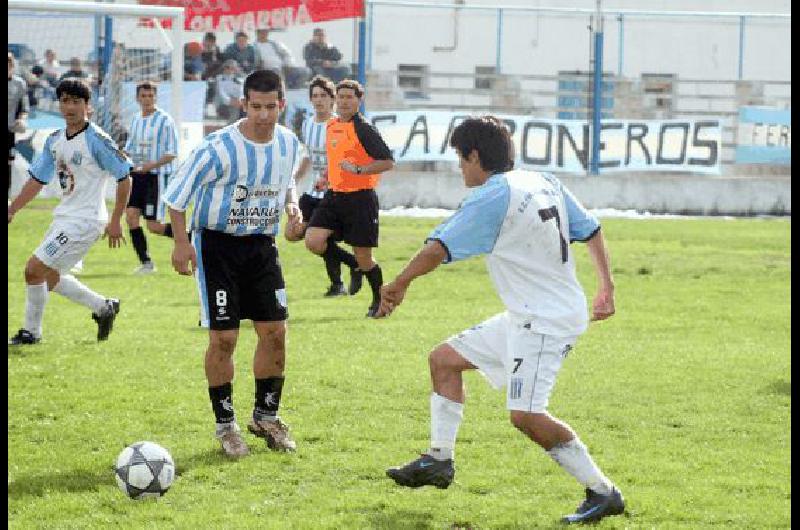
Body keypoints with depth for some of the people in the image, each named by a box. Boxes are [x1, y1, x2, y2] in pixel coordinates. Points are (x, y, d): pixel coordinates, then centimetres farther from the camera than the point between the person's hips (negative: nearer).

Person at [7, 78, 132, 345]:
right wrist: (11, 211, 9)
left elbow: (124, 177, -12)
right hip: (63, 218, 9)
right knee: (49, 277, 19)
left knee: (34, 269, -13)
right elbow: (37, 180, 15)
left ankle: (31, 331, 3)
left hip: (84, 221, -9)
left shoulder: (96, 139, -16)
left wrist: (115, 221, -13)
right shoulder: (55, 140, 7)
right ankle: (104, 307, 34)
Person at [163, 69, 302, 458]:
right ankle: (225, 425, 8)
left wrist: (292, 204, -4)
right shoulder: (220, 147, -21)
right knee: (223, 338, -6)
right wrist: (181, 242, -15)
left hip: (262, 243, 5)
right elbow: (178, 191, -11)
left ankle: (266, 415, 20)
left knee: (275, 331, 2)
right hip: (217, 243, -5)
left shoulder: (289, 143, -3)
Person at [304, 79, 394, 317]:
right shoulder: (332, 126, 12)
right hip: (334, 195, 7)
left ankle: (380, 301, 22)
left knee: (363, 257, -1)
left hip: (360, 197, -7)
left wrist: (359, 170, -25)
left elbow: (388, 161, -17)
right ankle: (356, 268, 14)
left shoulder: (363, 129, -12)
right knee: (313, 241, -10)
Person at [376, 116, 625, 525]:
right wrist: (606, 288, 22)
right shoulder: (544, 184, 9)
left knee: (525, 415, -21)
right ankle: (438, 461, 22)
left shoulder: (491, 198, -17)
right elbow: (591, 231, 16)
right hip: (523, 318, 10)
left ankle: (602, 492, -14)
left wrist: (397, 286, -3)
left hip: (546, 322, -10)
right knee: (444, 358, 15)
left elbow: (438, 249, -18)